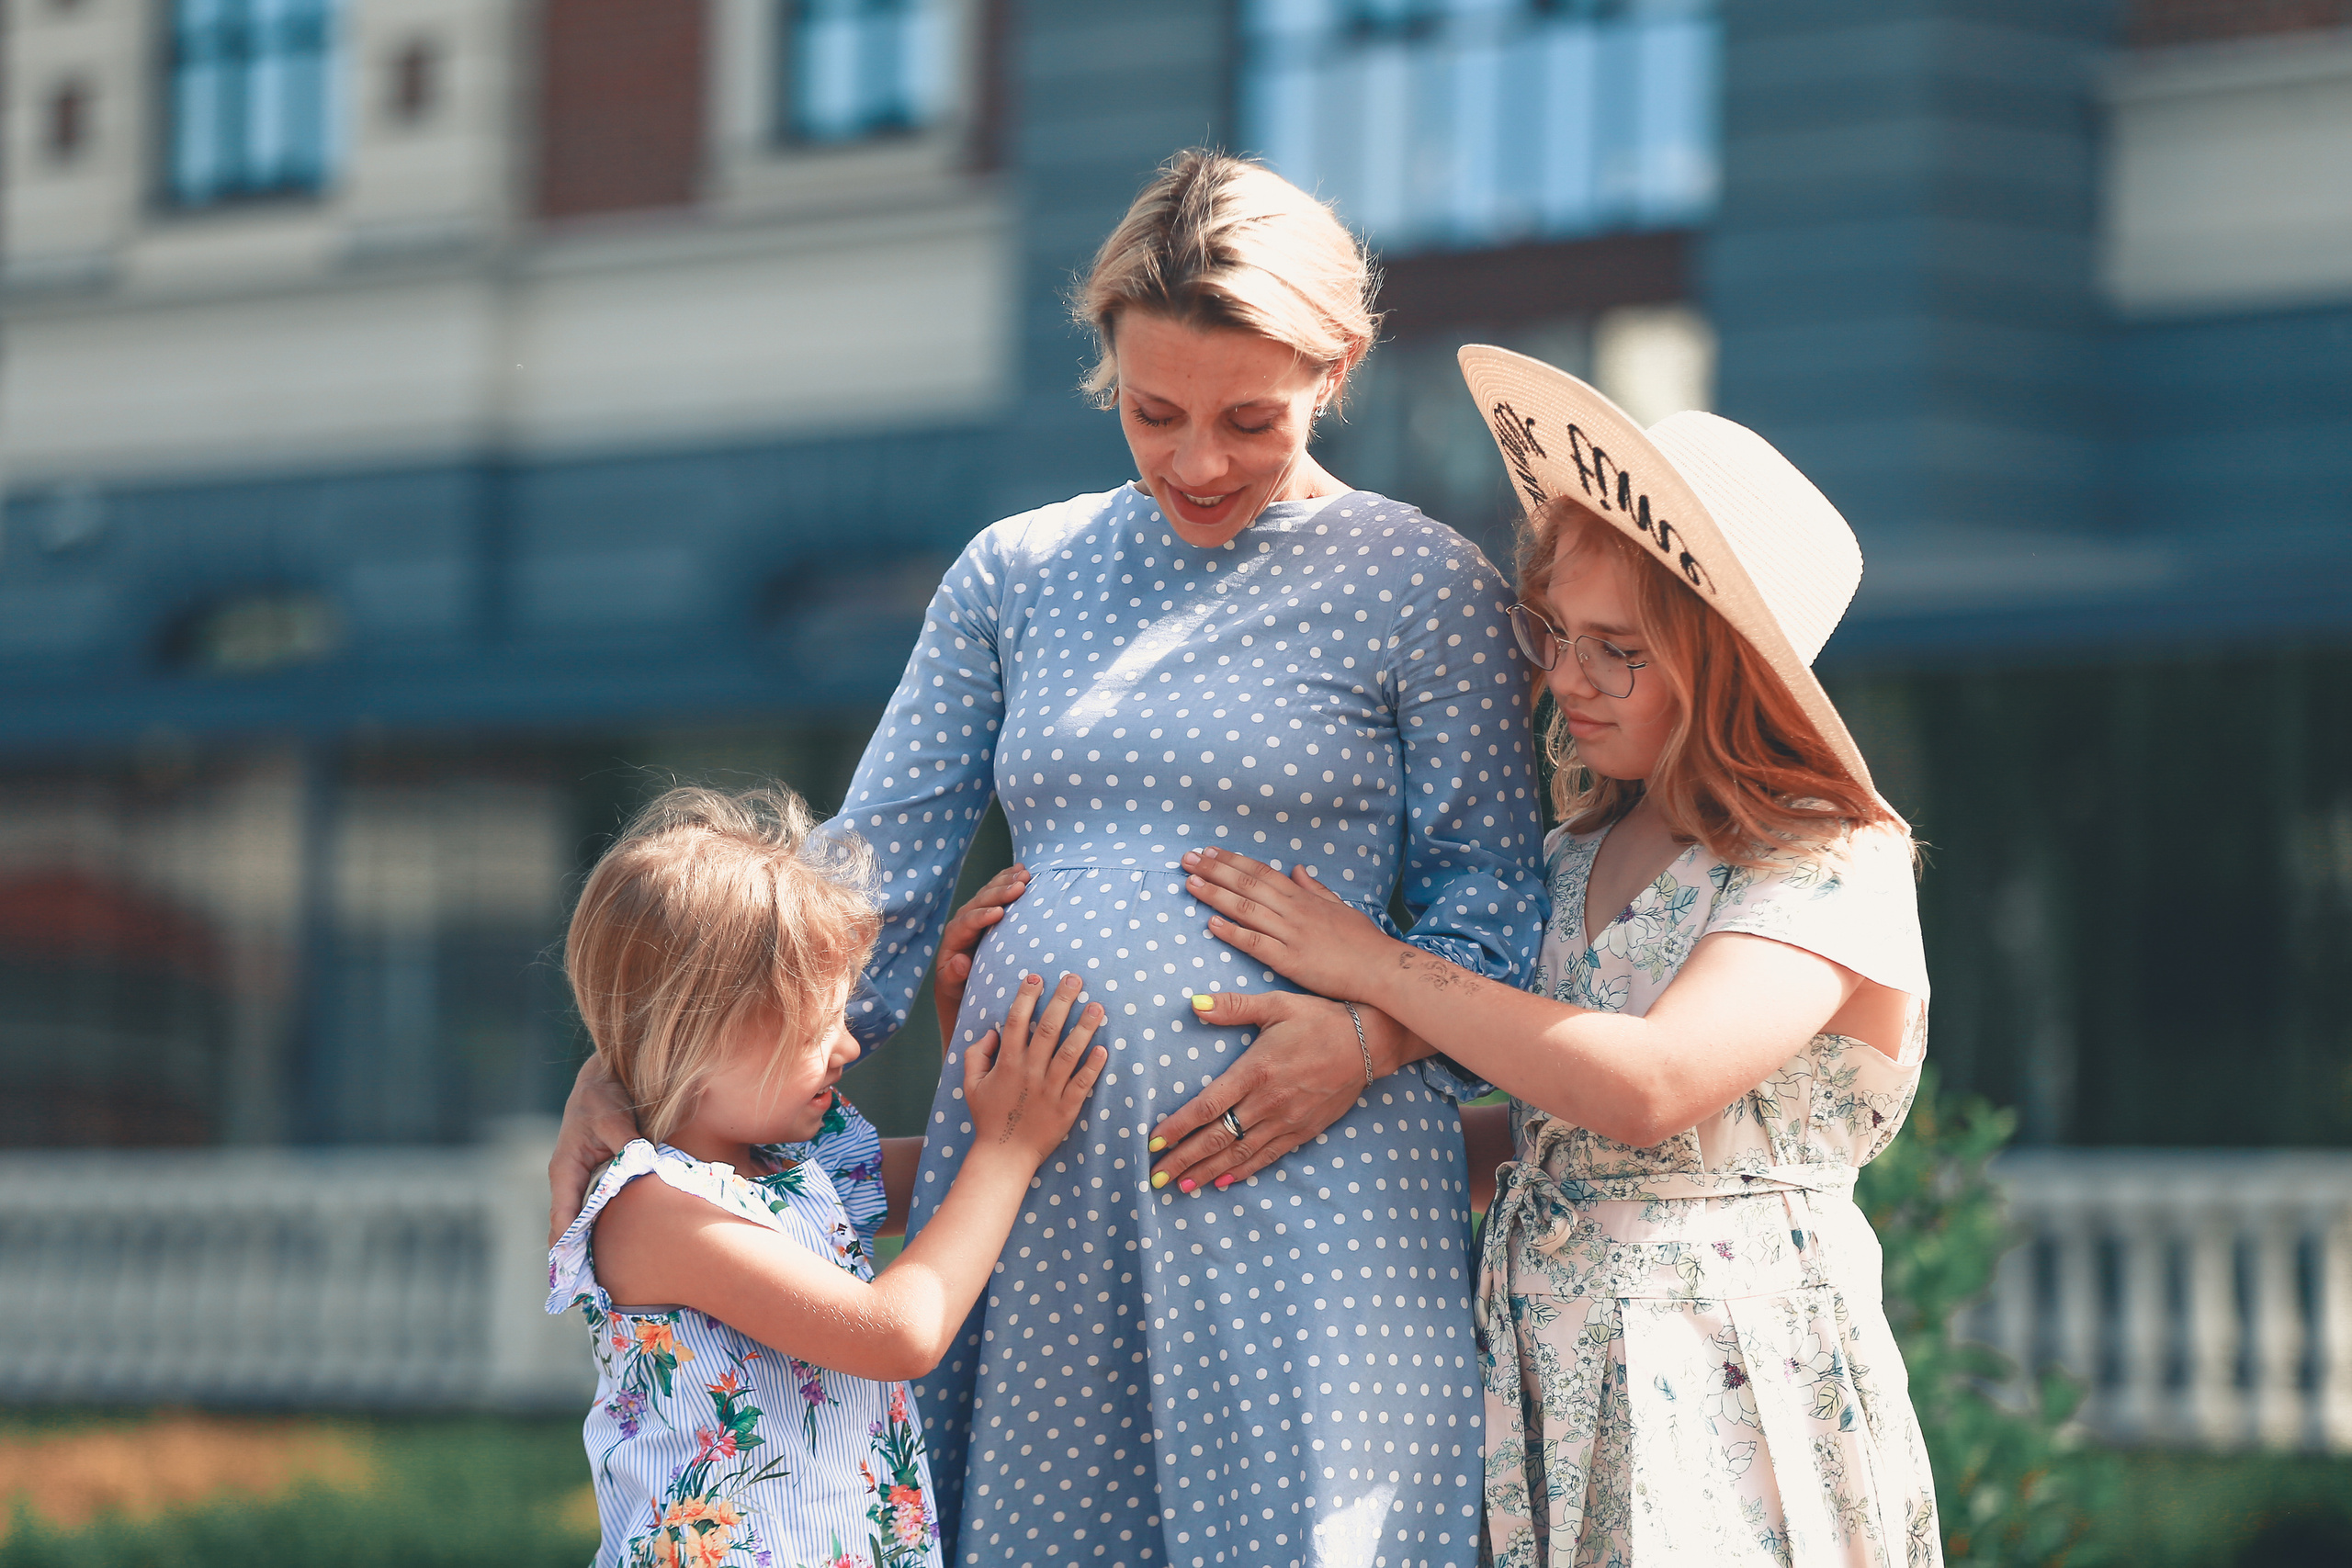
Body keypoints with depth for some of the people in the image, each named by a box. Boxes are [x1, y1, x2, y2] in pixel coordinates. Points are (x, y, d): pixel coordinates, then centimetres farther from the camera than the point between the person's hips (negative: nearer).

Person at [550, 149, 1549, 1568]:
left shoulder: (1425, 587, 3)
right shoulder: (1015, 574, 13)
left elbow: (1494, 900, 5)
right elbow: (872, 874, 12)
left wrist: (1370, 1032, -16)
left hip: (1300, 1186, -3)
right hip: (1027, 1179, 4)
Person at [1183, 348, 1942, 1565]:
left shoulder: (1832, 864, -8)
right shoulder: (1578, 859, 15)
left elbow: (1654, 1087, -21)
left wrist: (1373, 967, -14)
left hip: (1728, 1368, -6)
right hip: (1554, 1363, 6)